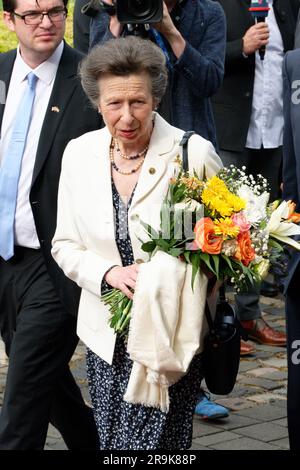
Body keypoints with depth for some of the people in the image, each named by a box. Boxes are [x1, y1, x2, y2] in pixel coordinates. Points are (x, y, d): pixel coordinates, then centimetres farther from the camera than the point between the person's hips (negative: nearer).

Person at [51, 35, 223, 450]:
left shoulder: (195, 153, -12)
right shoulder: (79, 154, 1)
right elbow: (66, 246, 8)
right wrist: (109, 272, -12)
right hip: (107, 335, 4)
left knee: (151, 441, -9)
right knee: (112, 444, 11)